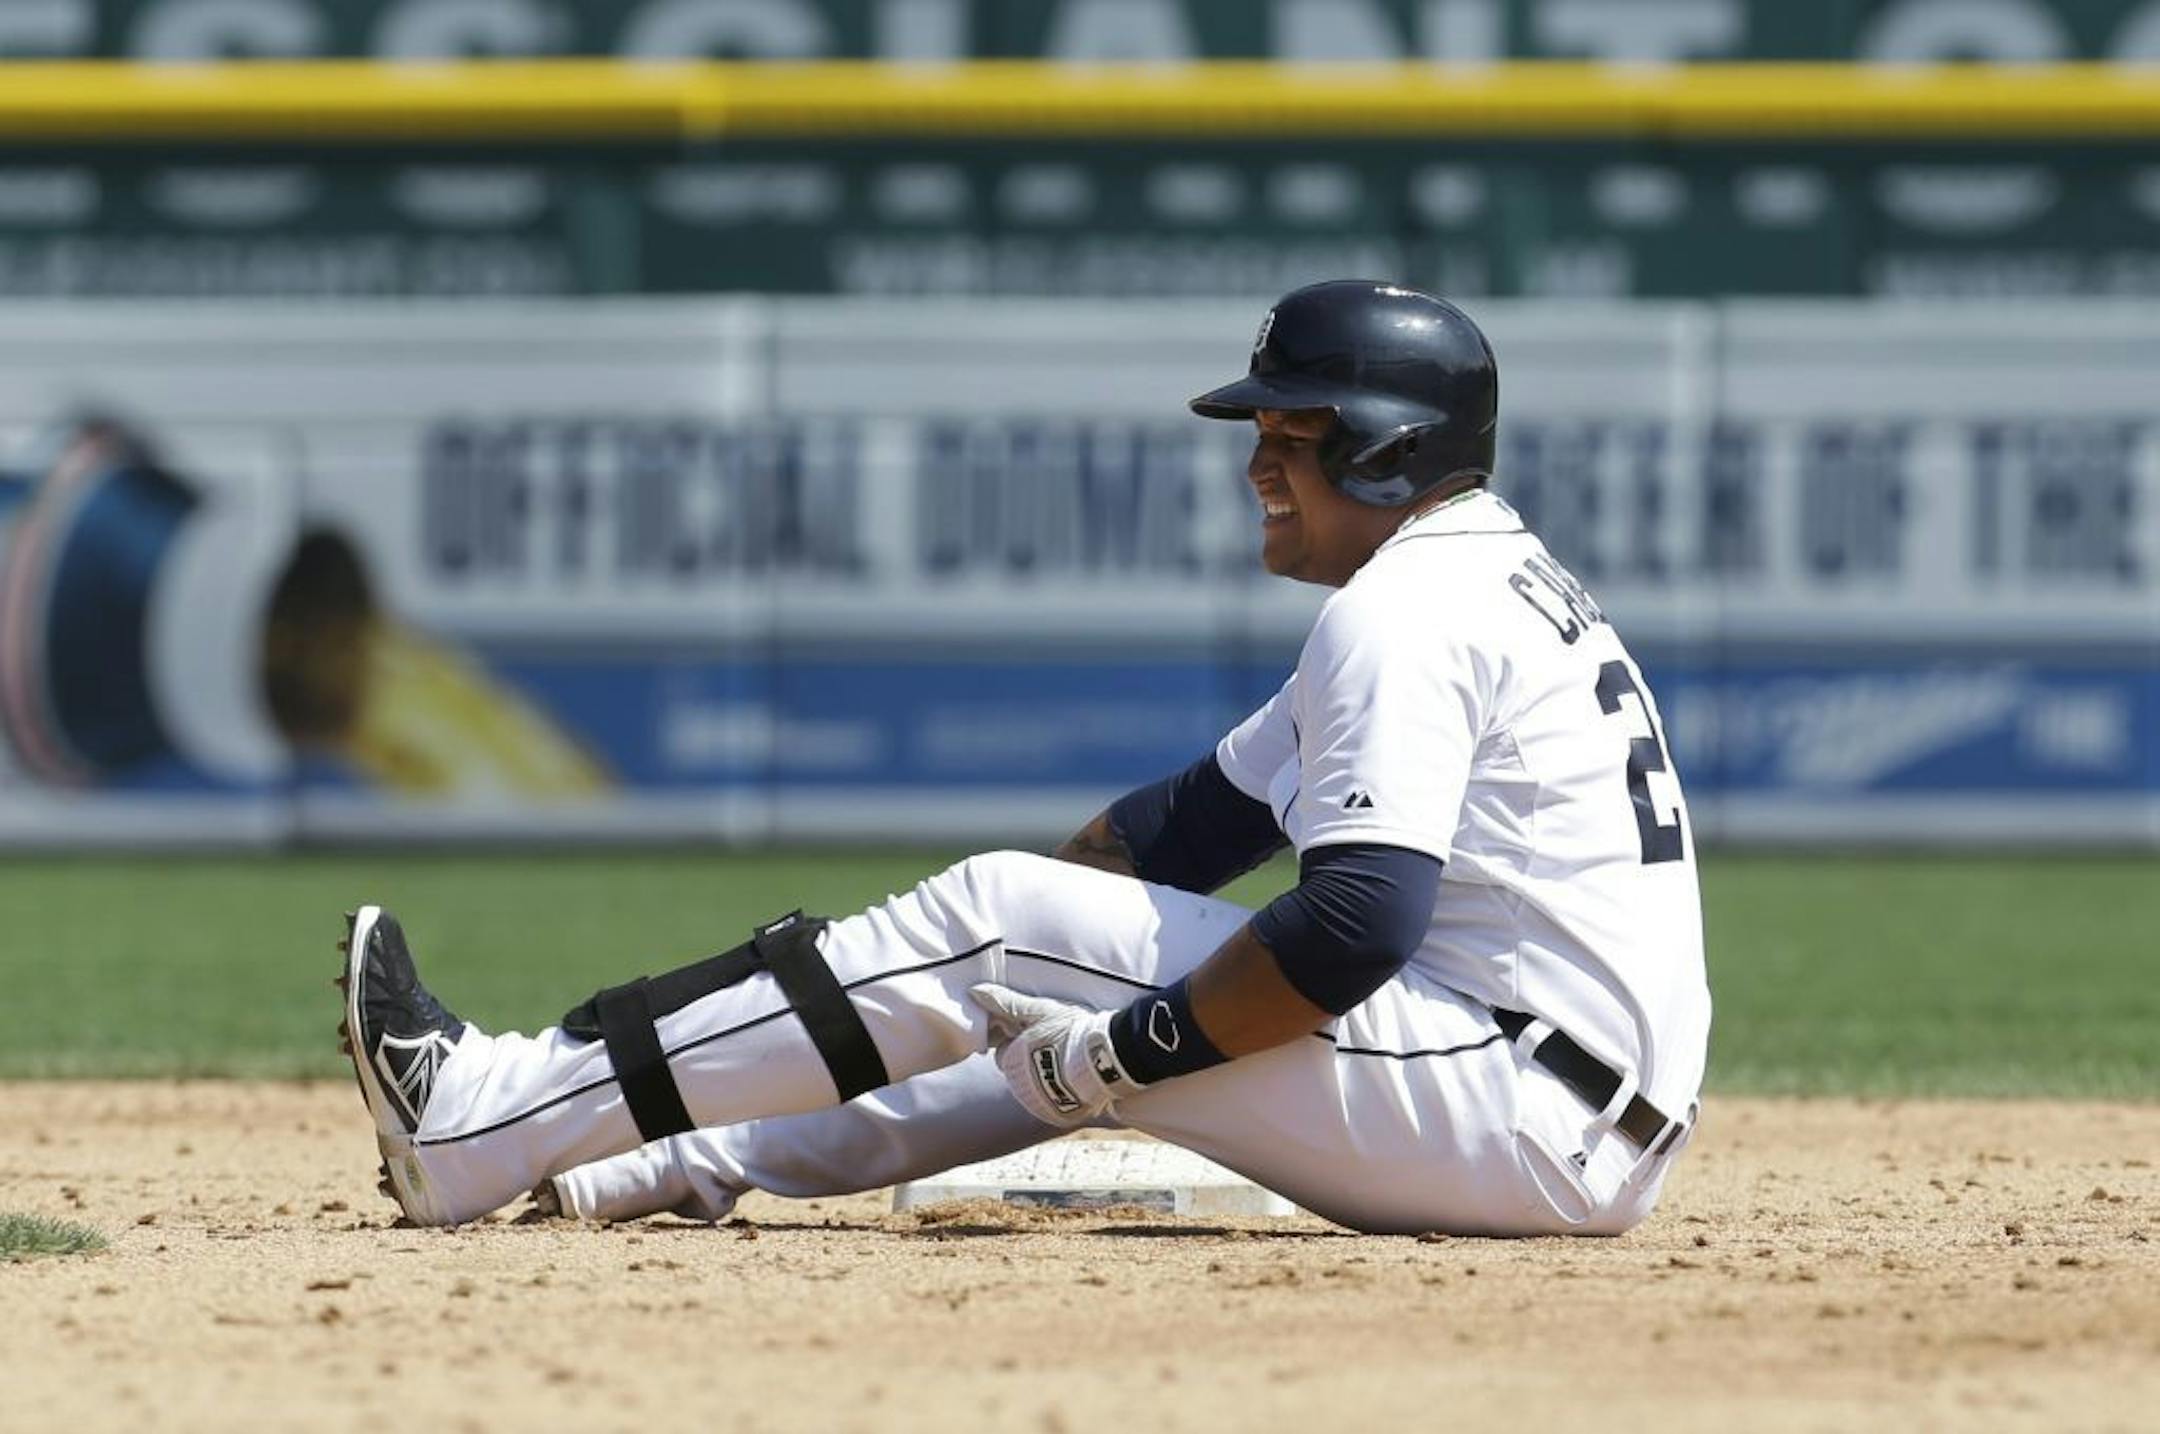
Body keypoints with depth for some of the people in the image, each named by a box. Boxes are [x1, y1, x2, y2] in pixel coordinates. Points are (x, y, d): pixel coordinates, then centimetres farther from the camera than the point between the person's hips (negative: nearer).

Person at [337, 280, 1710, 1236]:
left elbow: (1362, 919, -25)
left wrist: (1128, 1048, -14)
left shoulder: (1406, 612, -11)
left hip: (1523, 1121, -10)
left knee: (991, 927, -7)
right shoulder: (1507, 585, 23)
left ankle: (486, 1122, -5)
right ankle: (658, 1166, 23)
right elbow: (1209, 815, 27)